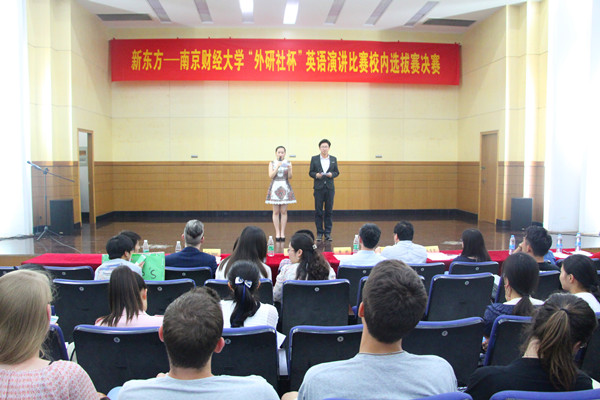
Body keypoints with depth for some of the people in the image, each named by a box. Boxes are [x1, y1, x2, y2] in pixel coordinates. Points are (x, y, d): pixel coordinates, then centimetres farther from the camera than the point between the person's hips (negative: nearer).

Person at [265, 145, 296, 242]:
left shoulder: (288, 163, 6)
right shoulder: (272, 163, 6)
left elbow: (290, 177, -2)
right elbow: (270, 176, -6)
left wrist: (289, 170, -21)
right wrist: (277, 167, -16)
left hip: (285, 187, 0)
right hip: (275, 187, 0)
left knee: (284, 211, 0)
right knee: (276, 212, -1)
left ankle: (282, 233, 6)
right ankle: (277, 233, 5)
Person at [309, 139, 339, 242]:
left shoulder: (333, 159, 9)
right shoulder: (314, 159, 5)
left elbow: (337, 172, 11)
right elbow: (310, 172, 5)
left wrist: (332, 174, -10)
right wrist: (316, 175, -15)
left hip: (330, 188, 1)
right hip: (318, 188, -1)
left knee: (329, 211, 3)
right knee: (318, 211, 1)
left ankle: (328, 233, 10)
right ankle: (319, 233, 9)